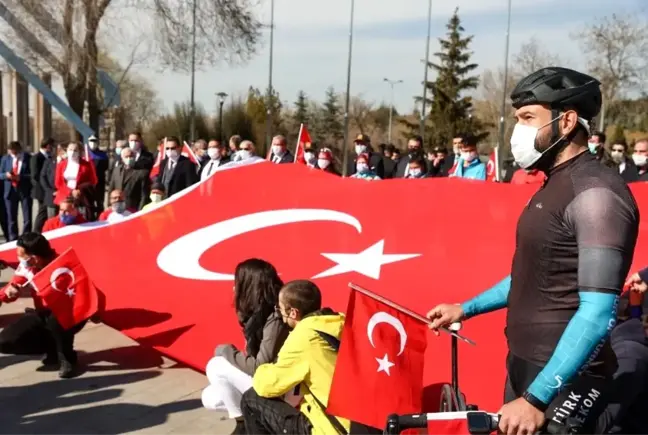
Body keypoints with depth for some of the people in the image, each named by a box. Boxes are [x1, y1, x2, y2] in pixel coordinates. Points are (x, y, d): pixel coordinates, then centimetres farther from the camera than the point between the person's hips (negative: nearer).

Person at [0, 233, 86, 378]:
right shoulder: (25, 266, -8)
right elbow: (12, 288, 2)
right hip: (43, 315, 6)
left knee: (55, 320, -41)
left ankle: (67, 359, -13)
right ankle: (54, 349, 7)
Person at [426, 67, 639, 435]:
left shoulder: (594, 192, -19)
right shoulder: (557, 185, 11)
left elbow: (597, 314, -24)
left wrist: (536, 398, -26)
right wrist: (466, 309, 21)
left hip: (561, 384, -9)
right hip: (526, 367, 9)